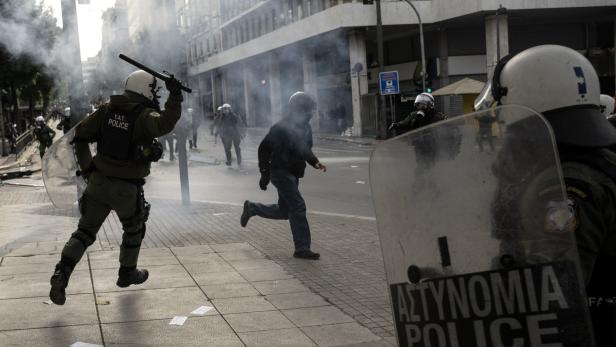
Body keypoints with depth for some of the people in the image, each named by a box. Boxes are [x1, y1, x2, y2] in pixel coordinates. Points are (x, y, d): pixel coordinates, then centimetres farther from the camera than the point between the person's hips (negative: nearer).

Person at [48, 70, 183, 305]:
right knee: (134, 230, 22)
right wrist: (175, 98, -30)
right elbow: (164, 125, -37)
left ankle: (62, 273, -5)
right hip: (127, 188, -4)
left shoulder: (108, 109, 3)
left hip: (99, 181, 4)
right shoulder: (144, 115, -14)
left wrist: (87, 167, 10)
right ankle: (127, 273, 37)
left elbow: (80, 136, 4)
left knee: (86, 231, 12)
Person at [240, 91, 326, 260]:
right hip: (281, 172, -9)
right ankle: (302, 248, -7)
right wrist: (265, 174, -15)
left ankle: (251, 208, 36)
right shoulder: (281, 128, -17)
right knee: (298, 207, -13)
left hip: (294, 174, 9)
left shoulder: (305, 128, 7)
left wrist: (315, 162, 2)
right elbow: (264, 148, -13)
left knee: (284, 211, 15)